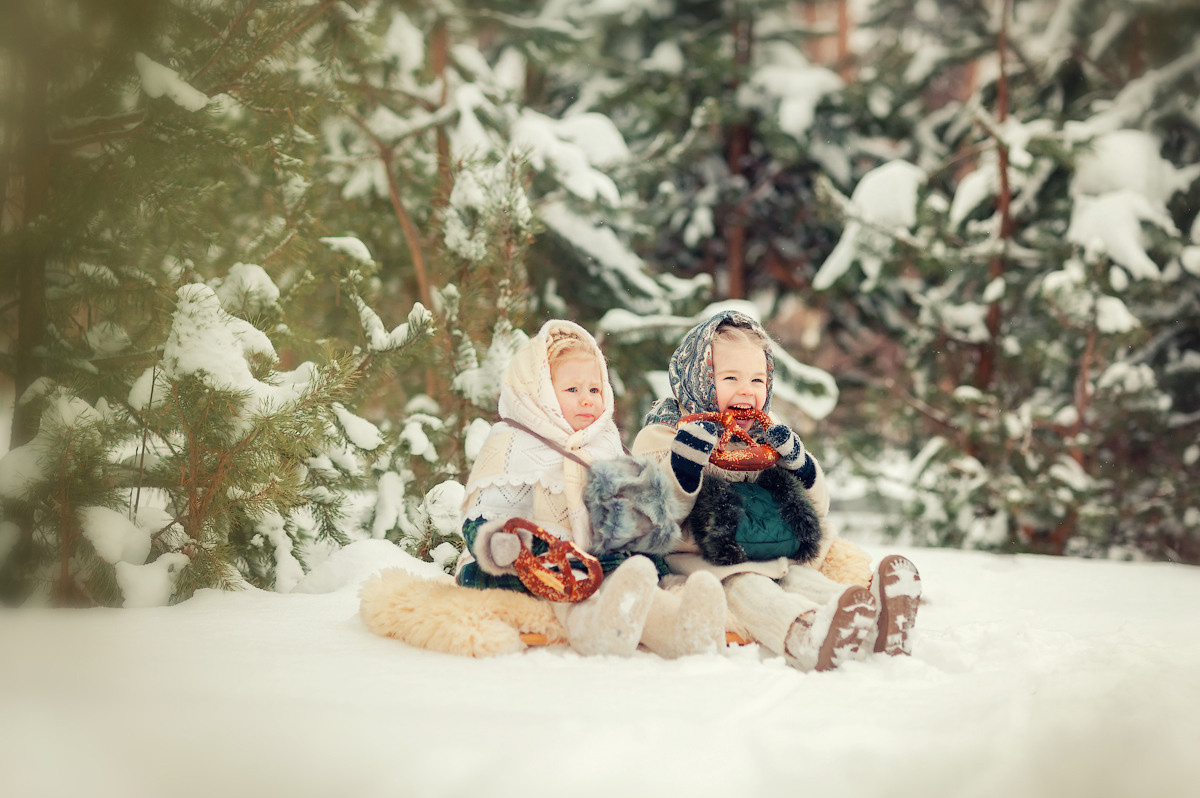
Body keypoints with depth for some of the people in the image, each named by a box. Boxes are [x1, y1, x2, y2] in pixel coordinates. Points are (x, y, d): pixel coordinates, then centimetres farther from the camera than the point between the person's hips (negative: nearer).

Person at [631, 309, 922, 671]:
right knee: (744, 587, -35)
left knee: (801, 579, -27)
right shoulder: (662, 436, 6)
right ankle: (805, 635, -68)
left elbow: (817, 509, 20)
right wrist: (685, 460, -26)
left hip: (775, 565, 5)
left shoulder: (768, 441, 23)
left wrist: (797, 461, 1)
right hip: (700, 561, -5)